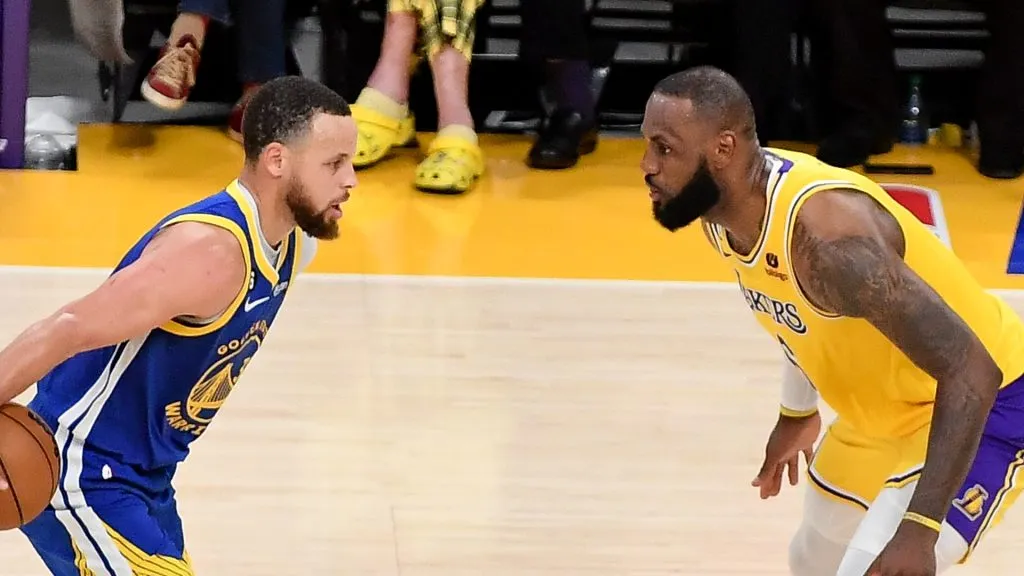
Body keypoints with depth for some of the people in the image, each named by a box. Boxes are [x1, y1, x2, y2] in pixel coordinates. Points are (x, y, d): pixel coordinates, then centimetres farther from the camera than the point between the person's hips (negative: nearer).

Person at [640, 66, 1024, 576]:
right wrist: (797, 412, 24)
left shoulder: (825, 228, -37)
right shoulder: (720, 207, -10)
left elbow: (971, 370, -38)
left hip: (982, 410, -9)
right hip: (885, 411, 9)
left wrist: (919, 528, -41)